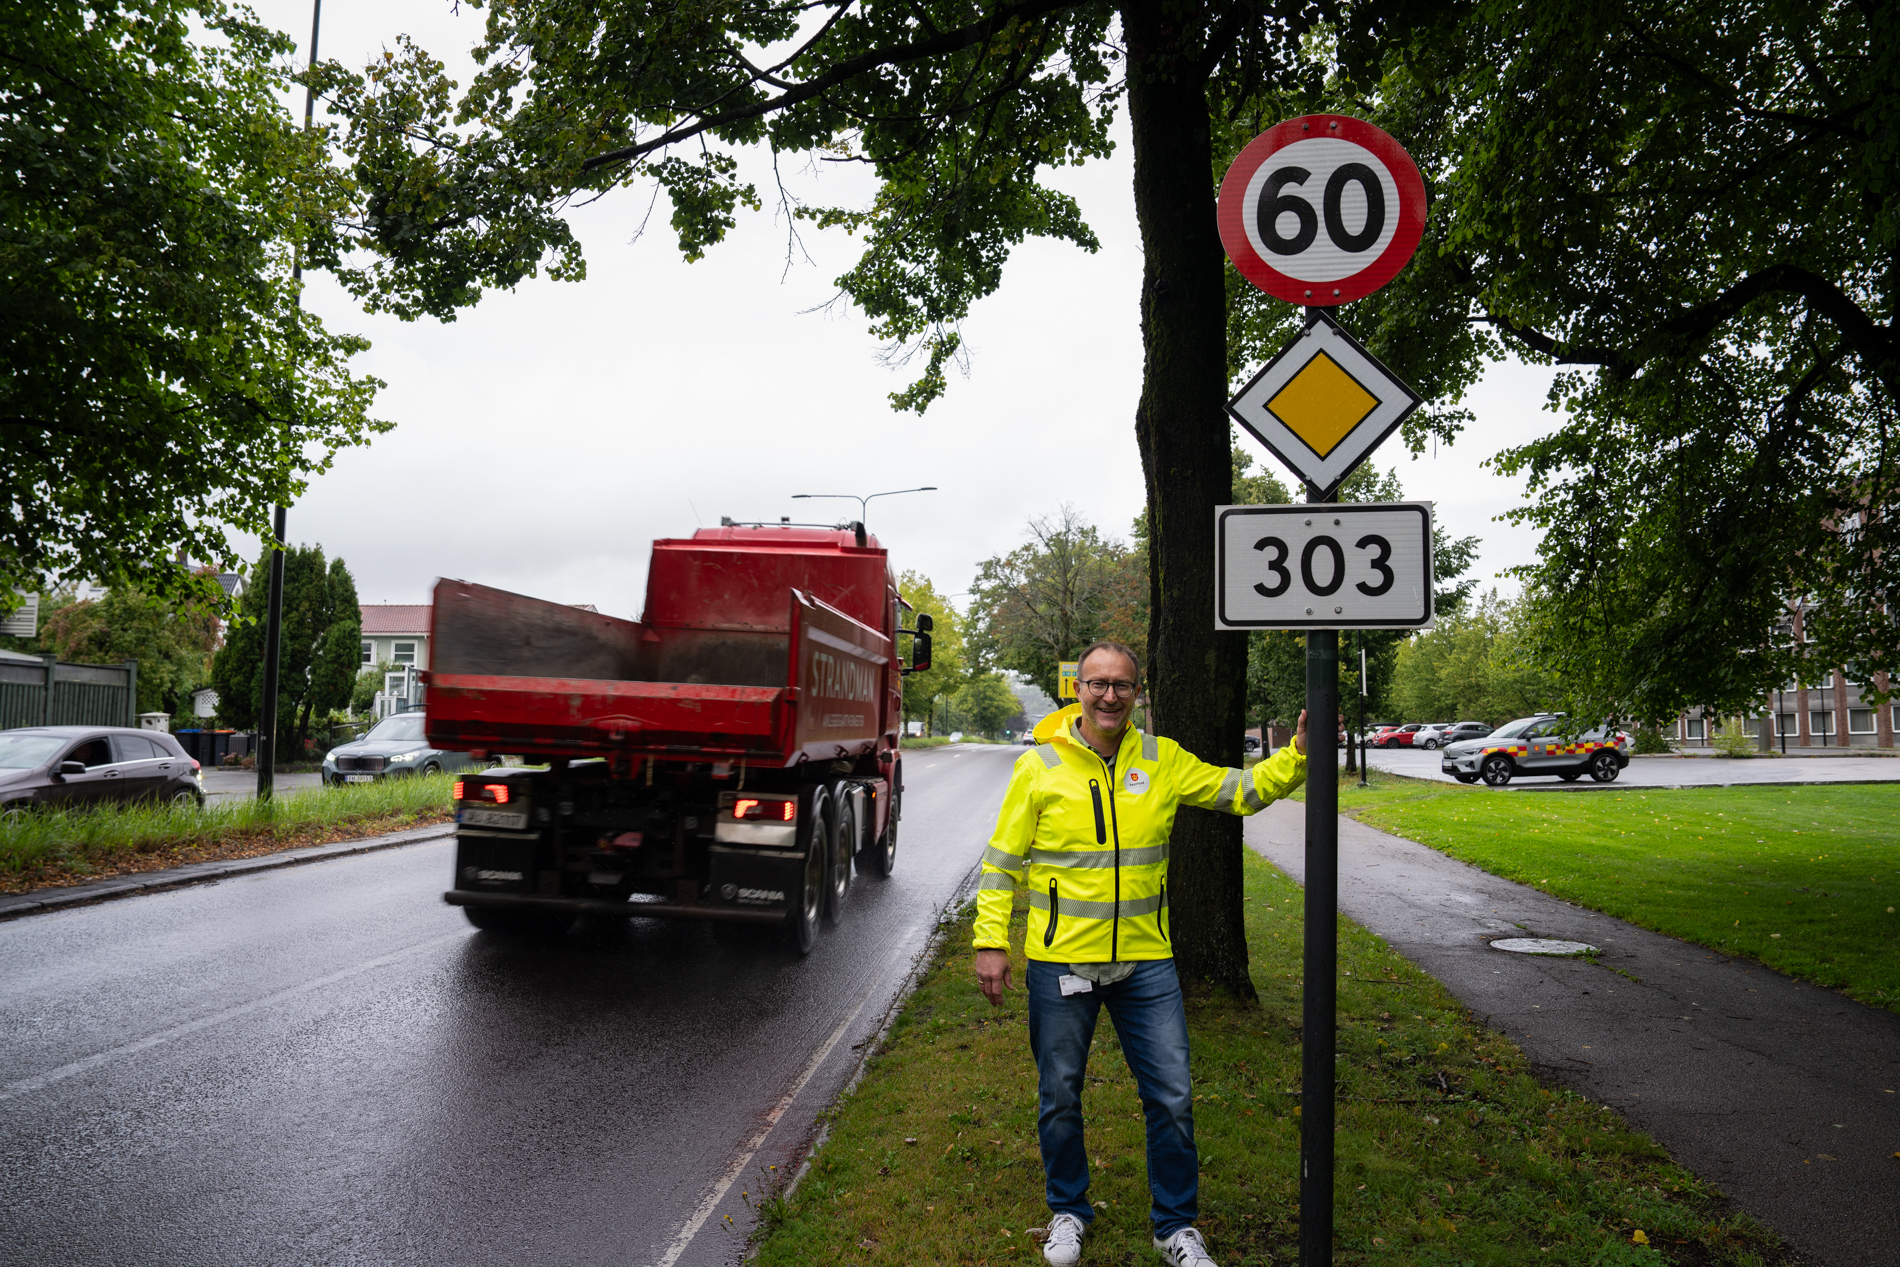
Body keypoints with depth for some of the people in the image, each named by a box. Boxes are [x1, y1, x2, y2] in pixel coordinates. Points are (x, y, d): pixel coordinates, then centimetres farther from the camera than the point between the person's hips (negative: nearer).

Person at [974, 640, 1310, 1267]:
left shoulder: (1163, 761, 2)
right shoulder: (1039, 766, -5)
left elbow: (1242, 791, 5)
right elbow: (1002, 862, -2)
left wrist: (1297, 755, -10)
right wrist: (991, 941, -8)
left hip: (1146, 963, 2)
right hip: (1060, 962, -2)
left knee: (1172, 1098, 7)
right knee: (1060, 1097, 13)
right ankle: (1068, 1211, 36)